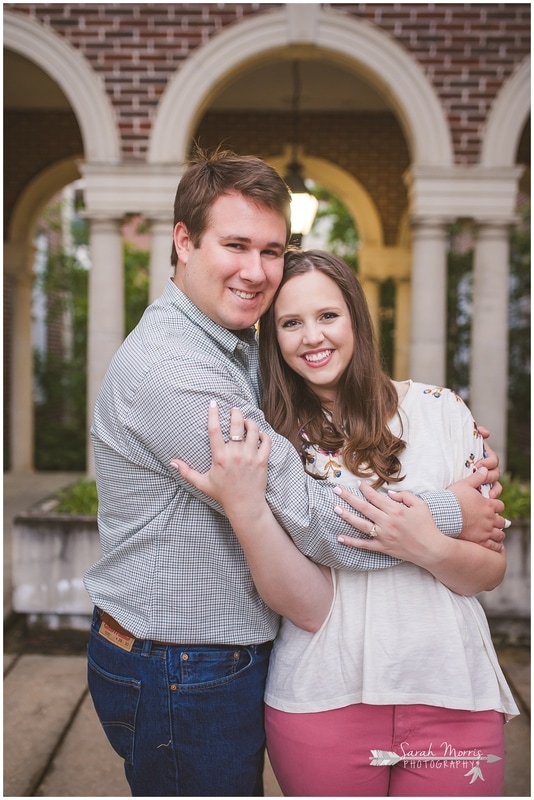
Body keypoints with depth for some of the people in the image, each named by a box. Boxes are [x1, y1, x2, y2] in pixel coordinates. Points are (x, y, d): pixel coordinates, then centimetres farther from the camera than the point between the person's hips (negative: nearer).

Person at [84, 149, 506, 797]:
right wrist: (450, 514, -12)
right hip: (182, 682, -9)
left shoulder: (241, 352, 7)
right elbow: (304, 518, -26)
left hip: (231, 658, 9)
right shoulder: (169, 367, -25)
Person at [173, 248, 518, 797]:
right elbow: (306, 606, -14)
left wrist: (429, 547, -20)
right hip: (324, 703, 0)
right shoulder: (270, 442, -5)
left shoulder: (438, 410, -4)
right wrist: (244, 507, -29)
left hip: (451, 692, 1)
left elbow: (491, 572, 1)